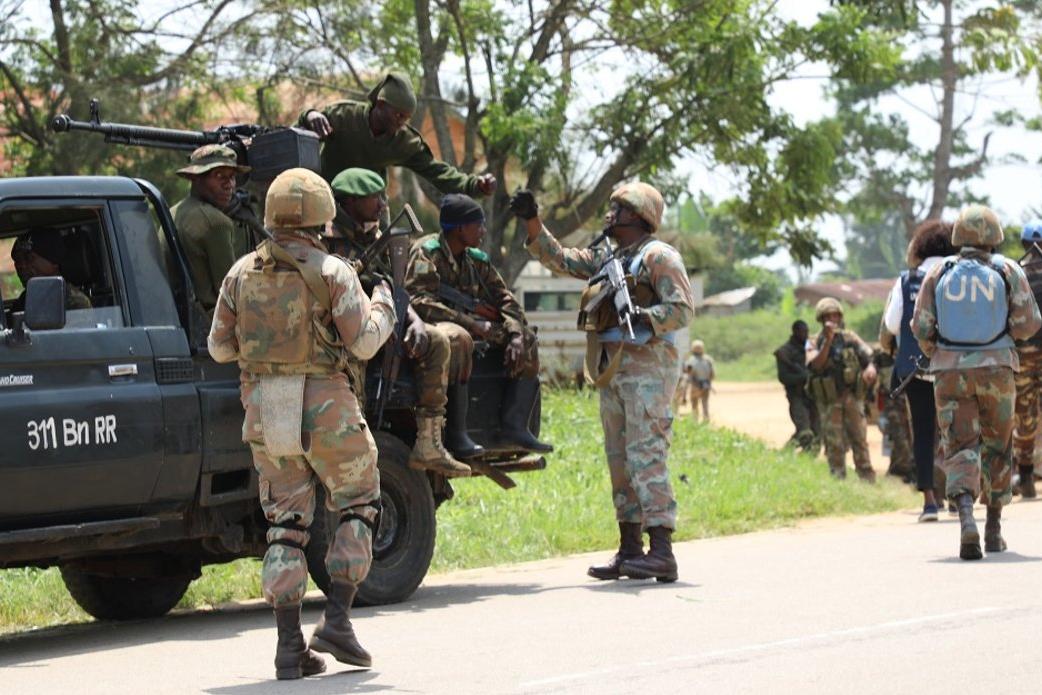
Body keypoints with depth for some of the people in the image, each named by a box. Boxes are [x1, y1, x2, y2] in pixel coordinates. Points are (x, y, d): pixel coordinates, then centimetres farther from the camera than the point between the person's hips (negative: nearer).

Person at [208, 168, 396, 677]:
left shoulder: (242, 273, 4)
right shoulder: (332, 273, -8)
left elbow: (220, 346, 7)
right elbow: (364, 343, -9)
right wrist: (382, 308, 10)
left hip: (264, 411, 4)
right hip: (325, 409, -4)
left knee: (285, 524, 10)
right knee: (357, 506, 13)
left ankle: (290, 646, 4)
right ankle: (336, 621, 1)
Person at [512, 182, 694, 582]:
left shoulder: (658, 256, -4)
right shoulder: (605, 259, 21)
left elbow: (683, 309, -12)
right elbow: (559, 260, 23)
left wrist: (639, 319, -26)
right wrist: (531, 220, 14)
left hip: (647, 366, -9)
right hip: (612, 370, 9)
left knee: (646, 456, -16)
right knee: (620, 459, 9)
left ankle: (662, 552, -21)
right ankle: (630, 550, 13)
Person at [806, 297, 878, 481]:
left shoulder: (850, 337, 8)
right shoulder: (816, 342, 2)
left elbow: (868, 356, 4)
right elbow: (816, 365, -15)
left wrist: (870, 368, -19)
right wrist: (828, 340, -22)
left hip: (852, 397, 2)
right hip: (829, 401, -2)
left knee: (859, 439, 2)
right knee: (834, 445, -1)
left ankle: (867, 478, 6)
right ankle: (838, 479, 5)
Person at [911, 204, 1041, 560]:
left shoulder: (939, 273, 2)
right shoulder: (1008, 271, -1)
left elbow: (920, 325, 0)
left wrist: (932, 352, 19)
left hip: (949, 371, 0)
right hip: (995, 368, 0)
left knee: (960, 447, -2)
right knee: (997, 446, 16)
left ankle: (967, 519, -27)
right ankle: (994, 528, 20)